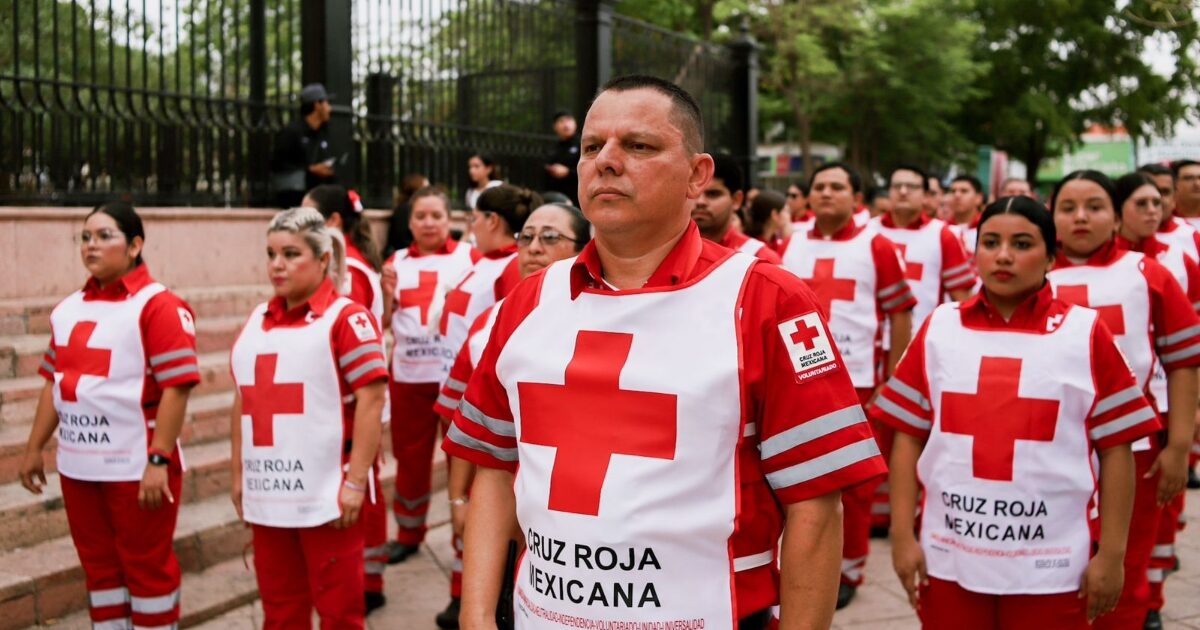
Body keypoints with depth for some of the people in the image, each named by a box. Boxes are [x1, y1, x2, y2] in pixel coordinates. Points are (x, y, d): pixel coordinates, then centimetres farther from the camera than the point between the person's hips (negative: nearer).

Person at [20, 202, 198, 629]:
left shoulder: (158, 305, -12)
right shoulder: (68, 309, 11)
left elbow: (176, 387, -17)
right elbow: (54, 383, 16)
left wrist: (159, 460, -22)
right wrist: (35, 448, 14)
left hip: (136, 466, -7)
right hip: (78, 464, 7)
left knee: (147, 566, 6)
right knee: (98, 565, 17)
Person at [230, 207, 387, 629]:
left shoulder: (347, 318, -8)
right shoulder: (257, 321, 12)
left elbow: (370, 400, -13)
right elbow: (243, 402, 17)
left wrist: (355, 481, -17)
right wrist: (239, 475, 14)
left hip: (327, 495, -6)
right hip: (267, 494, 6)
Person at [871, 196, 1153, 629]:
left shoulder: (1086, 334, -3)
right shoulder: (939, 328, 2)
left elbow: (1115, 449, -1)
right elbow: (909, 437, 4)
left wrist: (1111, 554, -4)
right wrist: (902, 536, 0)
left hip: (1052, 566, -1)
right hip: (947, 558, 2)